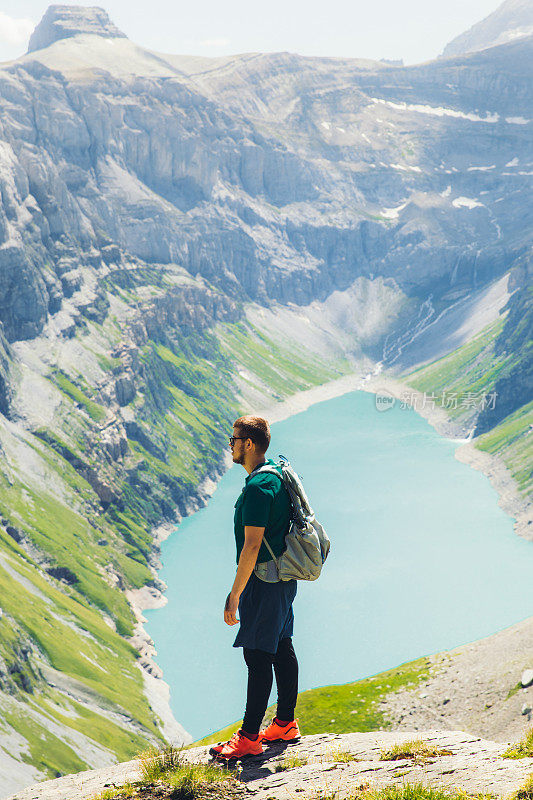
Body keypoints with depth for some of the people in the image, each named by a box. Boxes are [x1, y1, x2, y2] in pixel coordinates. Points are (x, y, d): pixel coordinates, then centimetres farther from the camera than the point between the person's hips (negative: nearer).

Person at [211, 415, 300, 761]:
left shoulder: (258, 487, -21)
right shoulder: (278, 473, 11)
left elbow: (252, 546, -24)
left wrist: (234, 596, -20)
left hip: (264, 582, -10)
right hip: (284, 577, 10)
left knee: (258, 656, -5)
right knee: (282, 648, 16)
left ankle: (249, 738, -1)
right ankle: (285, 724, 26)